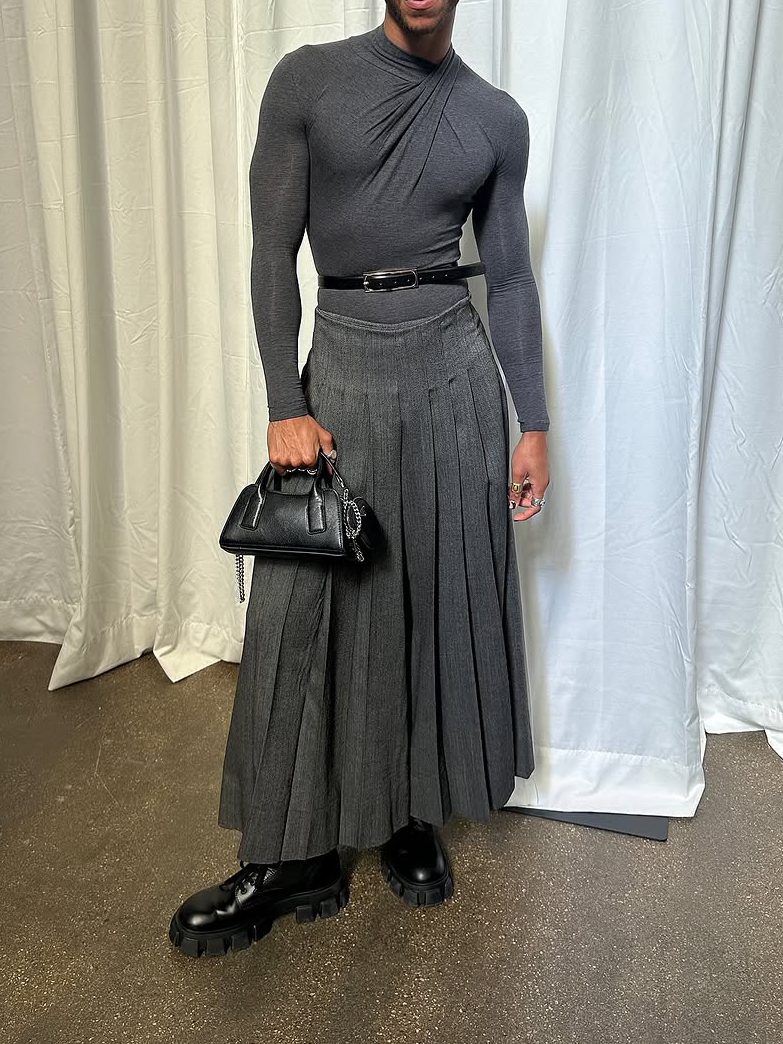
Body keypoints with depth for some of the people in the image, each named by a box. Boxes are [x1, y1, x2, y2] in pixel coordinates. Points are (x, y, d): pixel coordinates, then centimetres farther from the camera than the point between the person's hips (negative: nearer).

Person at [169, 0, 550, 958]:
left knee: (443, 599, 6)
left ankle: (416, 820, 27)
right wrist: (285, 406, -9)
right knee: (301, 609, -2)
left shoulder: (496, 118, 8)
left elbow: (510, 277, 10)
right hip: (340, 371, -1)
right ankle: (295, 861, 15)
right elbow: (273, 249, -1)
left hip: (454, 375, 2)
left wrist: (533, 425, 6)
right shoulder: (308, 79, 3)